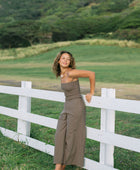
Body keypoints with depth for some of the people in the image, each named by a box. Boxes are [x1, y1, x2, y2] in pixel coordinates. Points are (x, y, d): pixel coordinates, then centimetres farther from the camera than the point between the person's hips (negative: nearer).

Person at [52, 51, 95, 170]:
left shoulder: (71, 73, -17)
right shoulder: (61, 74, 8)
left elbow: (91, 74, -14)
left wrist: (91, 93, -6)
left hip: (77, 107, -8)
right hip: (67, 107, 8)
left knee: (71, 137, 2)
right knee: (60, 135, 1)